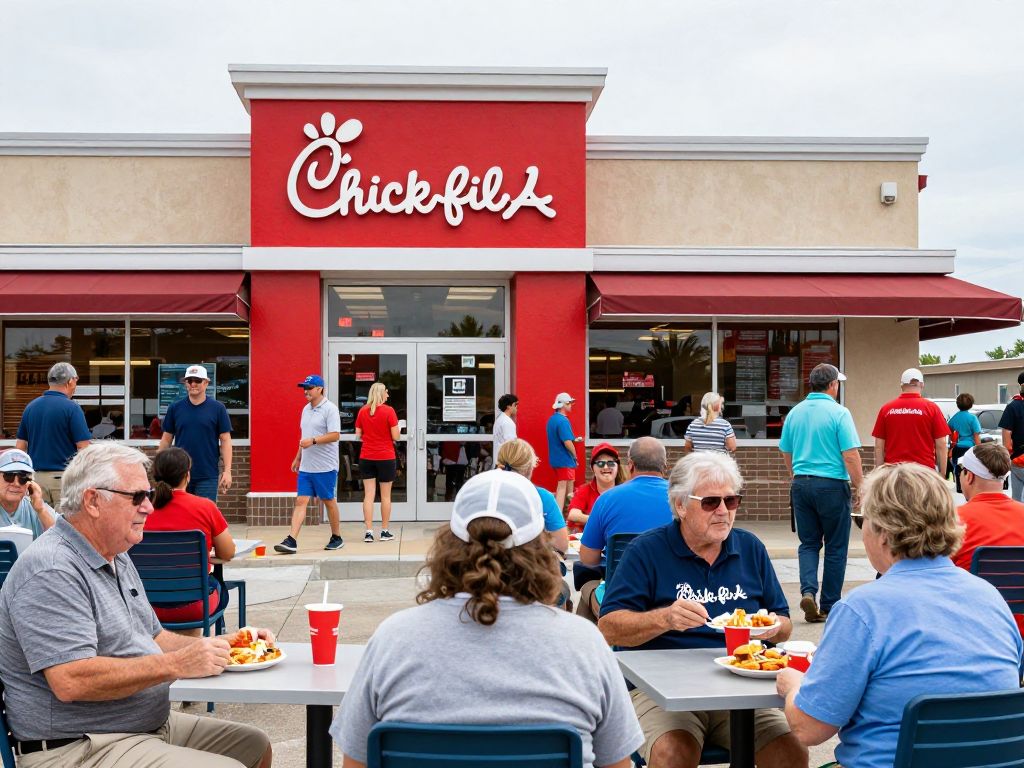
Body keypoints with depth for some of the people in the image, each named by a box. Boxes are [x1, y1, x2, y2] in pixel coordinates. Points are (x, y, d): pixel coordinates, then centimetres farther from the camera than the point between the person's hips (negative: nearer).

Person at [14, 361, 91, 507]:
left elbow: (20, 446, 12)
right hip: (63, 477, -5)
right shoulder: (71, 408, -8)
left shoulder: (30, 407, 9)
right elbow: (83, 447, -12)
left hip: (35, 476, 5)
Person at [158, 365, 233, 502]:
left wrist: (227, 471, -8)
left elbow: (225, 440, -2)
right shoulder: (175, 408, 5)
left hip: (208, 476, -2)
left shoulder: (218, 408, -1)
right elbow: (166, 439, 10)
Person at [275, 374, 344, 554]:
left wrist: (313, 441, -26)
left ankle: (336, 538, 21)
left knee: (329, 502, 6)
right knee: (300, 501, -2)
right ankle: (291, 541, -7)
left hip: (325, 466, -7)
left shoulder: (330, 409, -11)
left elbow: (335, 435, -19)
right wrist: (297, 457, 22)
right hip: (306, 466, 7)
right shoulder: (306, 409, 14)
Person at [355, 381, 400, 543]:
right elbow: (395, 436, -10)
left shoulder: (362, 411, 1)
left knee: (369, 495, 3)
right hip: (386, 457, -3)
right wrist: (399, 430, 10)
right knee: (385, 495, 7)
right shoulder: (389, 411, -10)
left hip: (366, 458, 3)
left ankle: (369, 532, 0)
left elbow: (358, 435, 5)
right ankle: (385, 531, 12)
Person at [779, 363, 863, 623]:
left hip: (801, 484, 5)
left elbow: (786, 452, 15)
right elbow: (851, 455, -15)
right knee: (835, 547, 7)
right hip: (832, 485, -4)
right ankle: (829, 606, 13)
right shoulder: (838, 413, -10)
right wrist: (861, 488, -9)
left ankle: (808, 591, -9)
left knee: (808, 543, 12)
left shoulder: (795, 412, 6)